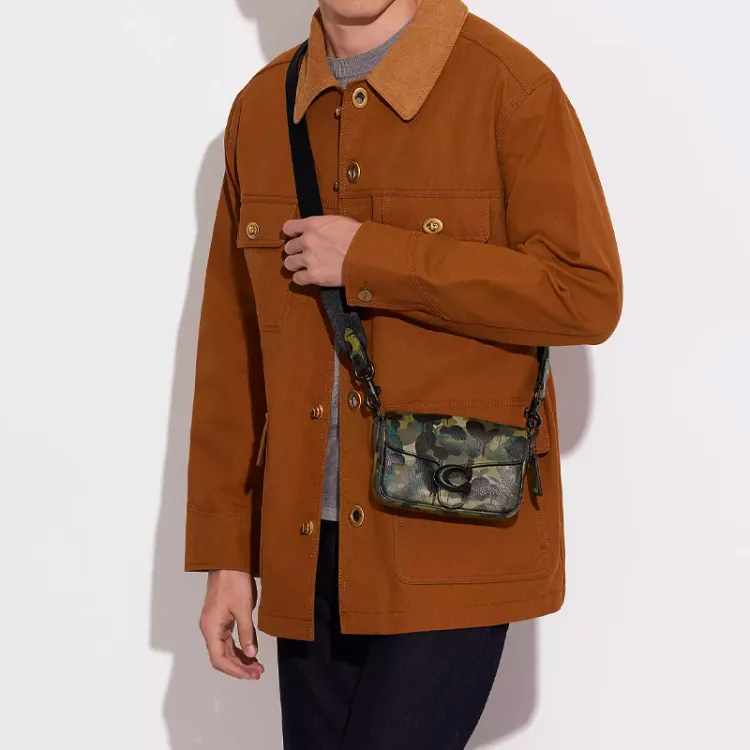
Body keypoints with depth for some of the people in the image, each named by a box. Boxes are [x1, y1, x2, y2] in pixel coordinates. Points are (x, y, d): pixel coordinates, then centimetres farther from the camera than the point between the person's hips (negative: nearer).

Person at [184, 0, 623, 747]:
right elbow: (232, 350, 10)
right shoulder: (260, 109, 8)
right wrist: (224, 554, 8)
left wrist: (370, 260, -17)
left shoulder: (510, 87, -7)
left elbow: (587, 296, -14)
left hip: (453, 543, -5)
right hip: (307, 549, 5)